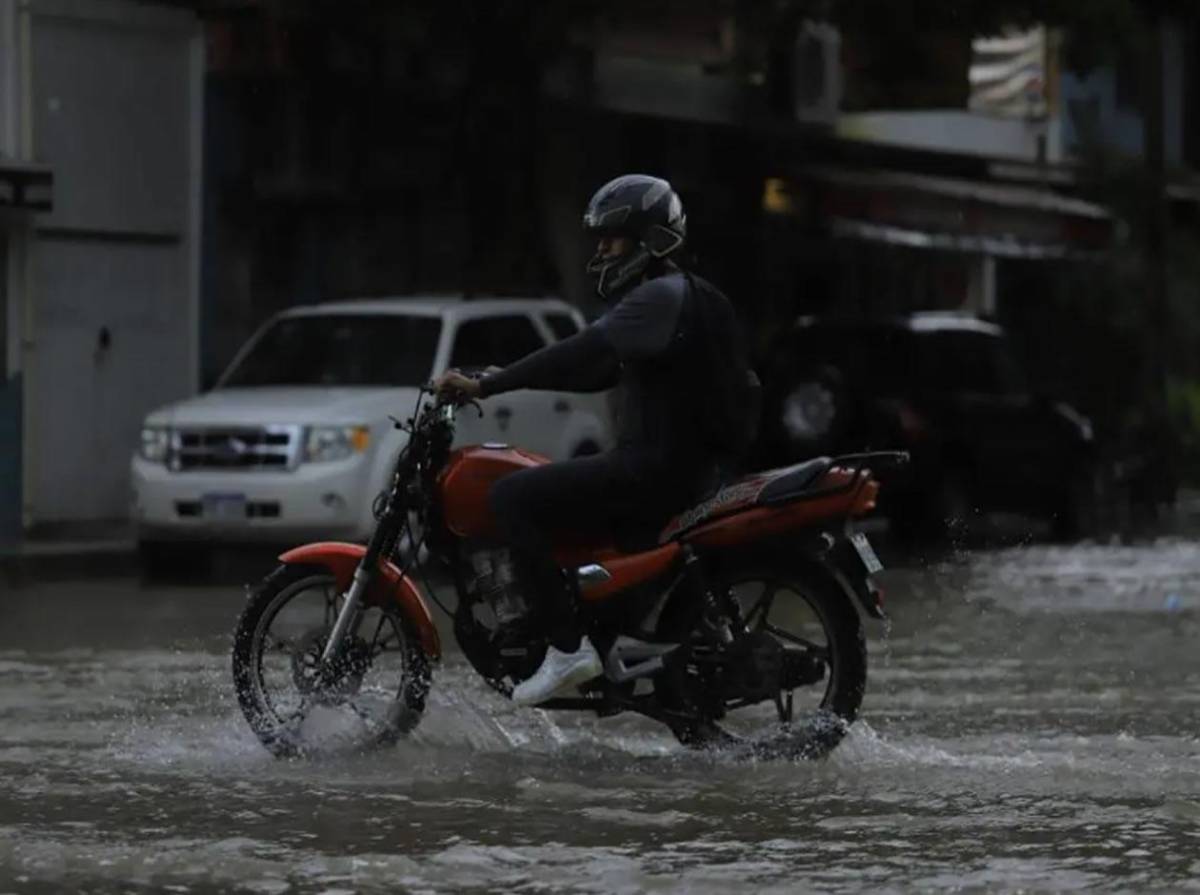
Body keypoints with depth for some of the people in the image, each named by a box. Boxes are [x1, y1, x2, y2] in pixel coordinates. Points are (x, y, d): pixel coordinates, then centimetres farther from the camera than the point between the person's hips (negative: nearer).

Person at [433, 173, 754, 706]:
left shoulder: (661, 296, -13)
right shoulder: (674, 296, 20)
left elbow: (586, 353, -26)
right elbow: (599, 371, 27)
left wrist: (486, 386, -28)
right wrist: (507, 380, 19)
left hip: (657, 471, -11)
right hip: (684, 467, 11)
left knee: (513, 498, -17)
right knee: (537, 497, 28)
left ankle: (568, 647, -23)